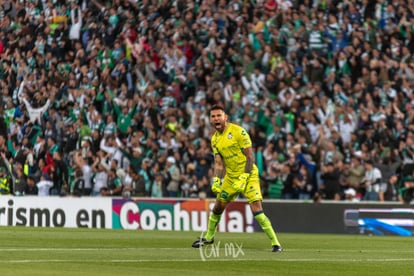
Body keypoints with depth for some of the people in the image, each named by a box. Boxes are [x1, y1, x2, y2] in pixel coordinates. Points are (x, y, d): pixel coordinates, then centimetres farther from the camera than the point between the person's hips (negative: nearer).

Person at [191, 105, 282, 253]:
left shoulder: (238, 132, -15)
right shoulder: (215, 139, 5)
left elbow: (250, 157, -15)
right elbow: (218, 162, 6)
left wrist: (243, 178, -21)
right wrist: (216, 180, -10)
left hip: (248, 174, -6)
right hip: (230, 177, 6)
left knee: (257, 209, -18)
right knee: (218, 206, 13)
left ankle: (275, 242, -15)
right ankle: (209, 237, 36)